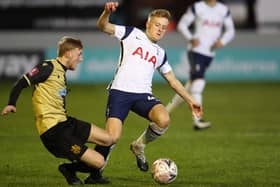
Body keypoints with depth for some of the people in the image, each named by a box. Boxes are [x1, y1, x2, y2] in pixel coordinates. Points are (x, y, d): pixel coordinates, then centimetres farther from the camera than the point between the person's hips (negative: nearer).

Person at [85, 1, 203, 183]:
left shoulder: (160, 54, 21)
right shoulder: (132, 34, 8)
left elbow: (173, 80, 29)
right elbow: (103, 26, -2)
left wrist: (190, 100, 25)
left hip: (143, 95, 4)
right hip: (120, 92, -4)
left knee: (164, 120, -25)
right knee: (112, 137, -17)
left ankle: (139, 146, 4)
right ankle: (95, 172, 8)